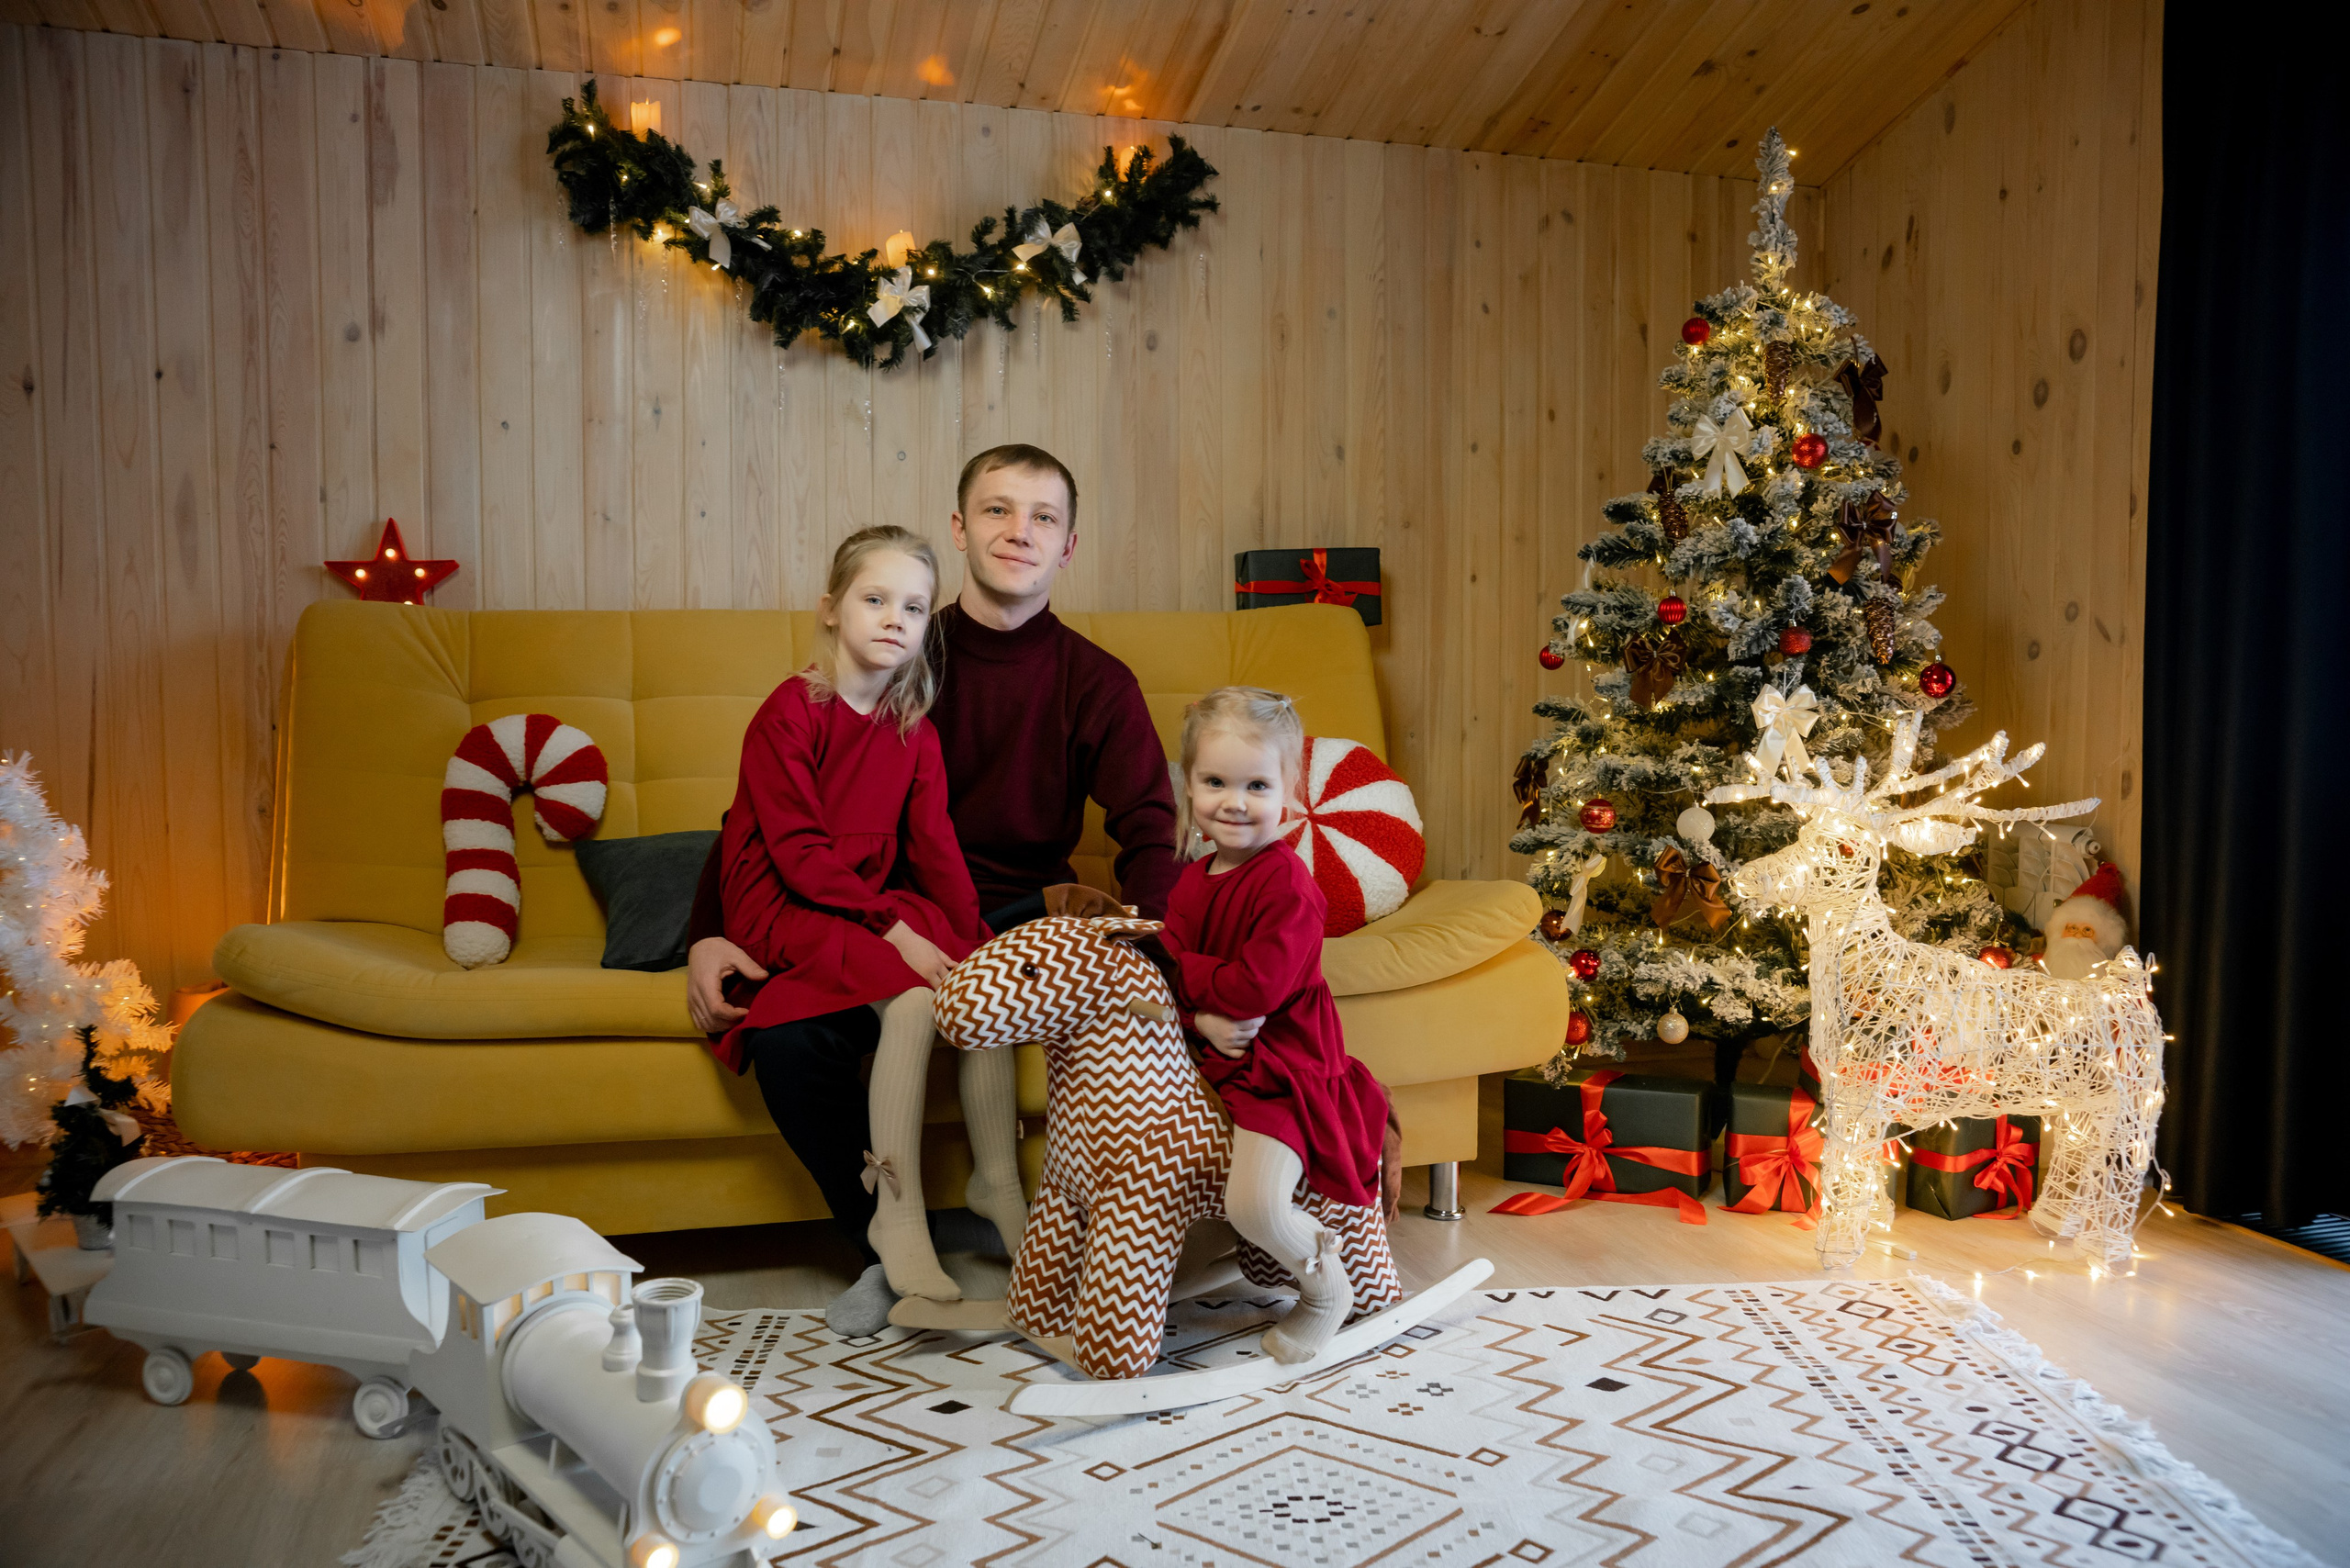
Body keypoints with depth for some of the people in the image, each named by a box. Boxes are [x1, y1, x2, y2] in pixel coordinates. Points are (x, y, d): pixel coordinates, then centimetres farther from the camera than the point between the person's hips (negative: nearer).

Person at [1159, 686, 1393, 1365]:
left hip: (1280, 1068, -9)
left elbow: (1253, 987, -26)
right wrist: (1203, 1016, -18)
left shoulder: (1288, 885, -17)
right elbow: (1174, 974, 4)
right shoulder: (1192, 881, 8)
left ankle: (1326, 1291, 7)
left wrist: (1182, 966, -11)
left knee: (1254, 1202, -25)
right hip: (1214, 1060, 9)